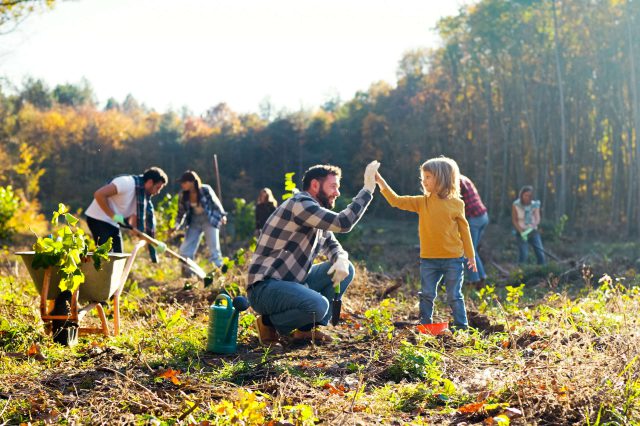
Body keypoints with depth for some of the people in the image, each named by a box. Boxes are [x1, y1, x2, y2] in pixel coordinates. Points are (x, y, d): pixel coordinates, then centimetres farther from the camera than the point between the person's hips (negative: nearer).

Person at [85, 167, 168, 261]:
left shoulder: (144, 196, 8)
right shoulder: (127, 183, -19)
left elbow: (134, 222, 9)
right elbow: (99, 194, -26)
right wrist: (114, 216, -23)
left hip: (112, 223, 9)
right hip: (98, 219, -9)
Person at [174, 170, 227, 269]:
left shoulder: (206, 190, -18)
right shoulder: (183, 195, -8)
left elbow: (216, 203, -4)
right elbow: (181, 211, 3)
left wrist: (222, 216, -5)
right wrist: (177, 225, -5)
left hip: (210, 220, -4)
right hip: (194, 221, 4)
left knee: (214, 247, -5)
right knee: (185, 250, 0)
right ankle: (187, 272, 14)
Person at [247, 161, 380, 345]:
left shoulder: (317, 213, 13)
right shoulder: (300, 205, -18)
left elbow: (332, 245, 18)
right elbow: (343, 223, -26)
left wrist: (341, 260, -7)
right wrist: (368, 188, -19)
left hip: (291, 281, 10)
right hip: (264, 288, -10)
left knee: (346, 269, 4)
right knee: (318, 305, -34)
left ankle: (308, 328, 5)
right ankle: (270, 323, -5)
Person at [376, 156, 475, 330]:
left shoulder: (457, 204, -4)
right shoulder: (422, 202, 2)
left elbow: (464, 230, 2)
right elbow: (396, 201, -5)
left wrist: (471, 255, 5)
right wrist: (381, 182, -15)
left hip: (453, 259, -2)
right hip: (428, 259, 3)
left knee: (454, 296, 5)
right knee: (426, 295, 7)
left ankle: (461, 327, 16)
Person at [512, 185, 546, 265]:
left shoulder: (535, 204, -3)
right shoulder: (516, 205, -7)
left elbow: (537, 219, -14)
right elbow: (514, 220, -5)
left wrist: (531, 228, -34)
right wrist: (521, 231, -19)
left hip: (533, 231, 2)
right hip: (521, 232, -2)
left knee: (540, 253, -5)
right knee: (523, 254, -15)